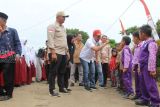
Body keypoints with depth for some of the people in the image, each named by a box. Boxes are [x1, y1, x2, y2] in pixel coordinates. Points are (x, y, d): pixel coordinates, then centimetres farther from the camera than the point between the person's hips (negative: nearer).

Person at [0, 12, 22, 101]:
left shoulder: (12, 31, 4)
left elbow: (17, 43, 2)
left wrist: (18, 54, -10)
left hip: (9, 57, -3)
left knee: (8, 76, 0)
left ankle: (8, 93, 13)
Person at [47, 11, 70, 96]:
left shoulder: (63, 28, 20)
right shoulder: (52, 27, -6)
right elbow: (50, 40, -15)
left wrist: (67, 51, 18)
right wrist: (53, 52, -22)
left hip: (63, 53, 8)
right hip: (56, 53, -8)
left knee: (62, 72, 13)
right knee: (53, 72, -3)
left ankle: (61, 87, 23)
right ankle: (51, 90, 3)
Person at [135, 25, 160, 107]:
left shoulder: (151, 43, -15)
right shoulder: (145, 43, 14)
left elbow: (152, 57, -21)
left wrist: (152, 69, -24)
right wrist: (140, 67, 22)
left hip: (148, 67, -10)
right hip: (143, 67, 10)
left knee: (150, 85, -6)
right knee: (143, 84, 17)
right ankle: (145, 99, 30)